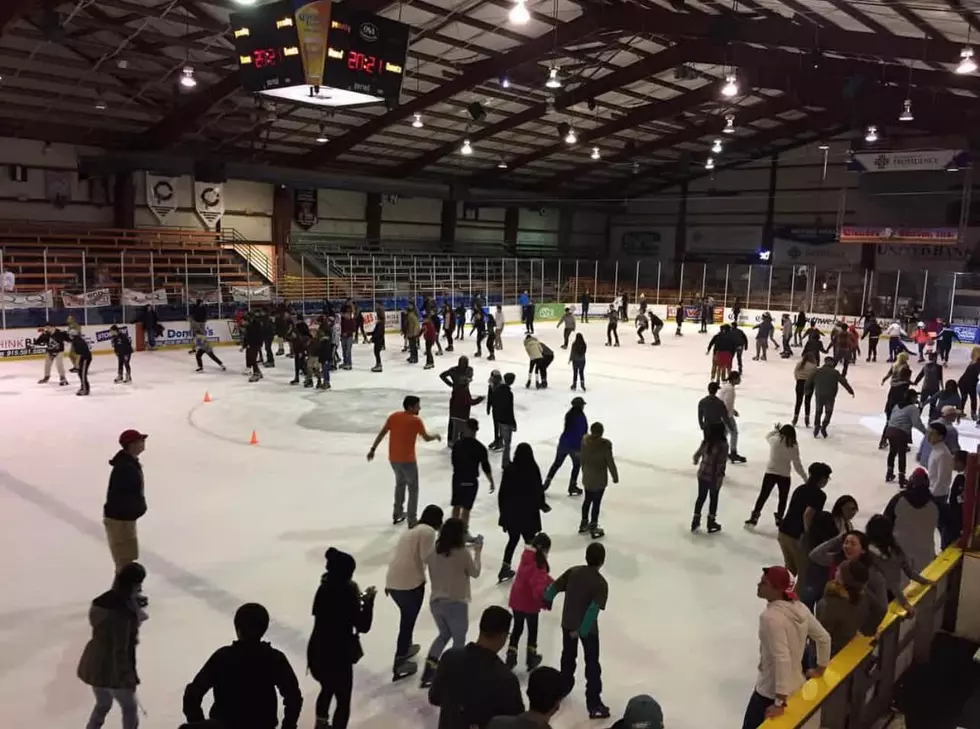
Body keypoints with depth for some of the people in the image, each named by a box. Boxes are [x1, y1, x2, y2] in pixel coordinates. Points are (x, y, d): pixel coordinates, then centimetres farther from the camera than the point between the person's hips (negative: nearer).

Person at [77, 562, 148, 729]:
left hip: (94, 665, 8)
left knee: (102, 705, 28)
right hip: (112, 668, -8)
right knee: (130, 708, 14)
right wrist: (127, 677, -14)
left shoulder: (103, 601, -3)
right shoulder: (122, 613, -28)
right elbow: (120, 650, -25)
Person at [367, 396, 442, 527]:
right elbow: (426, 438, -7)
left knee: (400, 483, 27)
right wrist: (436, 436, 13)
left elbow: (381, 434, 2)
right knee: (413, 488, 9)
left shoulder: (393, 416, 3)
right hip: (407, 460, -6)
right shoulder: (416, 420, -12)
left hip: (393, 459, 6)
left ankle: (397, 514, 34)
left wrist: (373, 449, 6)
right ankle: (412, 520, 6)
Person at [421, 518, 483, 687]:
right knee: (459, 640, 15)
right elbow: (475, 573, -1)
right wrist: (477, 552, 10)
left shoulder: (433, 551, -3)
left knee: (444, 634, 25)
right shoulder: (463, 553, -17)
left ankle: (429, 669, 16)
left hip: (435, 601, 5)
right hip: (456, 603, -5)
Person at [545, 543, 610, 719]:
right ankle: (594, 704, 6)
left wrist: (547, 600, 21)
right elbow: (593, 609, -26)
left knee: (568, 656, 26)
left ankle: (564, 687, 42)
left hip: (567, 623, 5)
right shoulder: (601, 583, -19)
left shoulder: (573, 571, -6)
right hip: (588, 629, -5)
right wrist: (582, 631, -22)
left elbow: (554, 587, 1)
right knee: (592, 665, 5)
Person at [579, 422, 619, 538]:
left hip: (587, 476, 6)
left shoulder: (585, 440, -5)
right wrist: (615, 476, -3)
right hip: (599, 478, -6)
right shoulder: (605, 444, -22)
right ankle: (593, 528, 14)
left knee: (587, 500, 22)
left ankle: (584, 524, 35)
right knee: (596, 502, 5)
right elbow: (610, 462, -16)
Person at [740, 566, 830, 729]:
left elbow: (782, 659, -30)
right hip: (797, 685, 8)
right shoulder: (799, 608, -3)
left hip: (772, 692, -8)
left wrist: (780, 702, -23)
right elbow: (824, 638, 7)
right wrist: (819, 670, 22)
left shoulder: (771, 617, -28)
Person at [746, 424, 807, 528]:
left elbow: (767, 436, 17)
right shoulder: (794, 447, -7)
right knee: (783, 499, 18)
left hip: (770, 473, 1)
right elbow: (798, 465, -3)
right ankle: (779, 519, 25)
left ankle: (754, 518, 8)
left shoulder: (775, 440, -7)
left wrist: (775, 430, 29)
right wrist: (805, 477, 7)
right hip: (785, 476, -1)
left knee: (763, 496, 8)